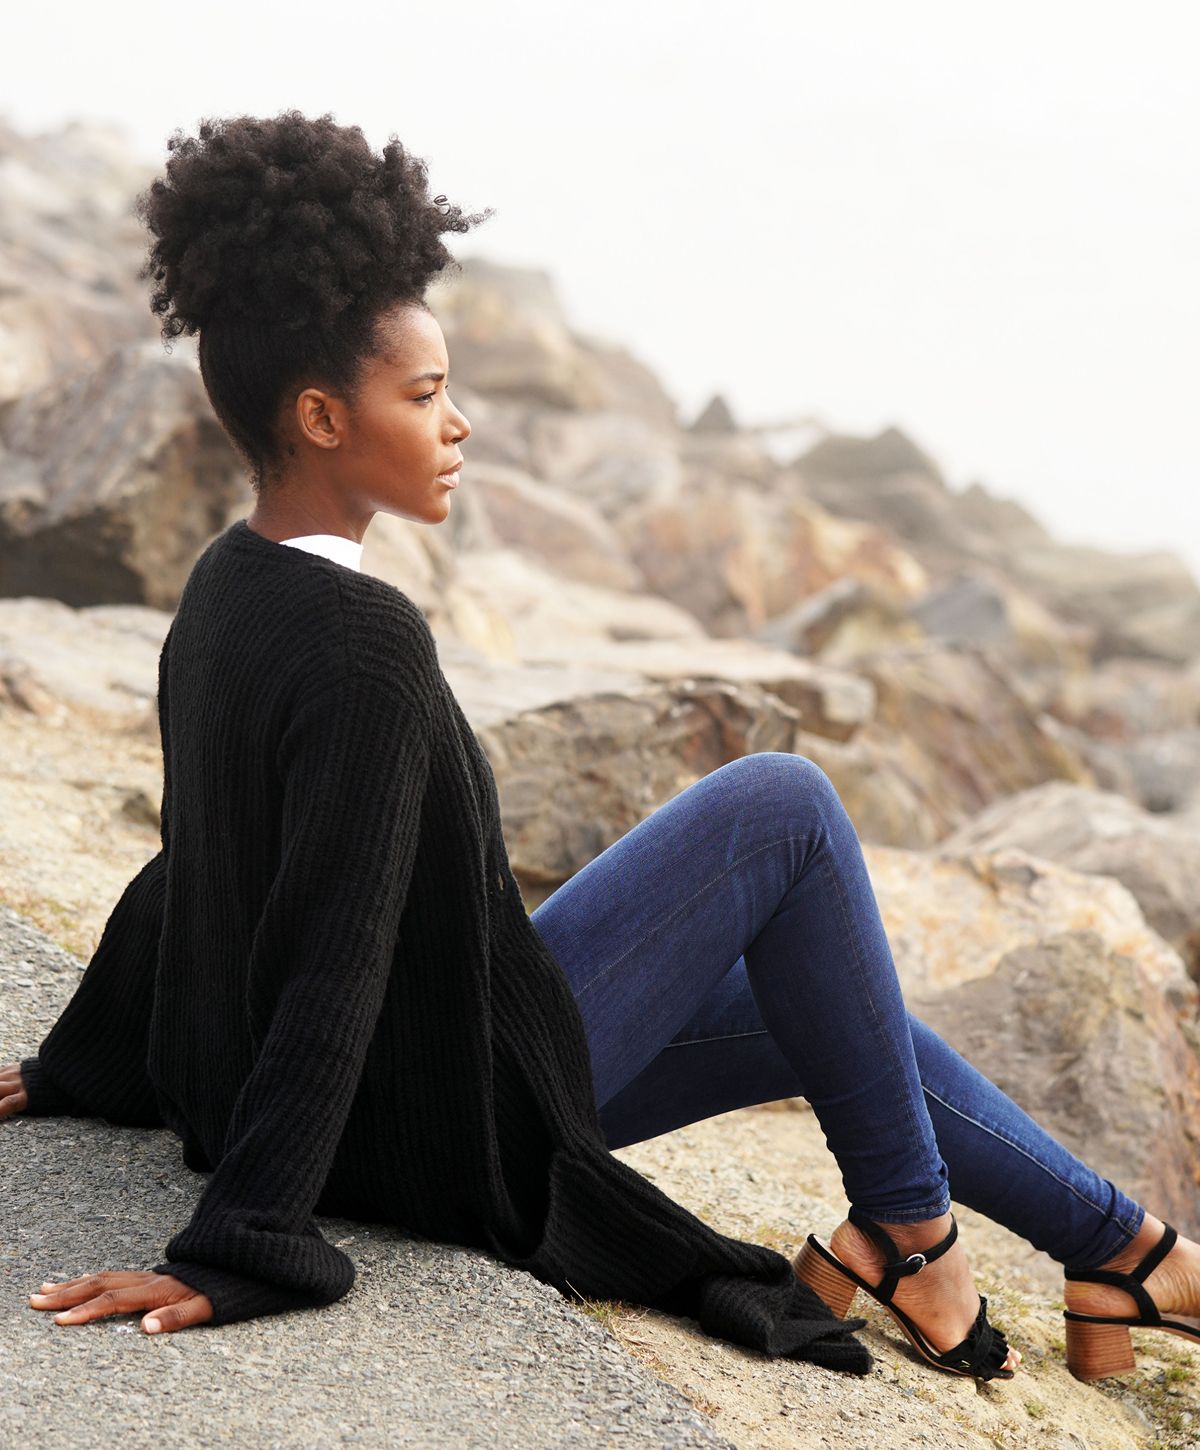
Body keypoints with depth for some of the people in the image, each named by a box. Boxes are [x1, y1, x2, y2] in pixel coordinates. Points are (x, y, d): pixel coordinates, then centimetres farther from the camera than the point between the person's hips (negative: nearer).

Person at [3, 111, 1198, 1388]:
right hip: (457, 1118, -9)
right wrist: (235, 1254, -28)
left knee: (835, 1014, 17)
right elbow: (335, 955, -28)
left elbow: (197, 863, 13)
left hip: (401, 1098, 9)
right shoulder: (363, 640, -25)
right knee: (787, 802, -4)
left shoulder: (227, 589, 4)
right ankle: (904, 1227, 7)